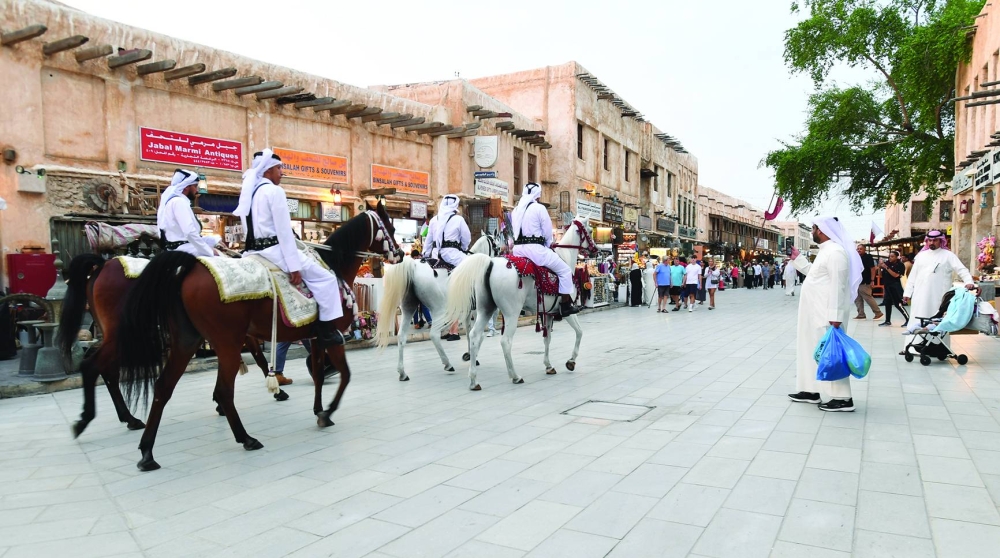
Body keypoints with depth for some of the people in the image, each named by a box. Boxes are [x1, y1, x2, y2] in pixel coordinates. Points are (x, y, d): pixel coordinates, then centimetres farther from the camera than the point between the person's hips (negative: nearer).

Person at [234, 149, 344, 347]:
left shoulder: (248, 192, 16)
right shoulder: (274, 191, -11)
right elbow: (284, 231, -16)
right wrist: (295, 266, -17)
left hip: (255, 251, 10)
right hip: (274, 250, -9)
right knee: (326, 278, -5)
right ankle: (327, 330, -9)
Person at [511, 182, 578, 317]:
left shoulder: (516, 210, 16)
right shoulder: (539, 208, -4)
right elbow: (548, 232, -4)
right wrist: (548, 245, 15)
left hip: (517, 249, 7)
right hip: (535, 248, -7)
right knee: (565, 270, 4)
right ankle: (566, 305, 2)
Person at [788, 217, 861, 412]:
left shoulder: (835, 252, -17)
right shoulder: (825, 251, 16)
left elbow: (837, 285, -23)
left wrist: (835, 316, -26)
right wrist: (797, 258, 24)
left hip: (827, 315, -11)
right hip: (817, 313, 11)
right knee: (814, 350, 15)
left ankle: (842, 398, -2)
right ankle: (812, 390, 24)